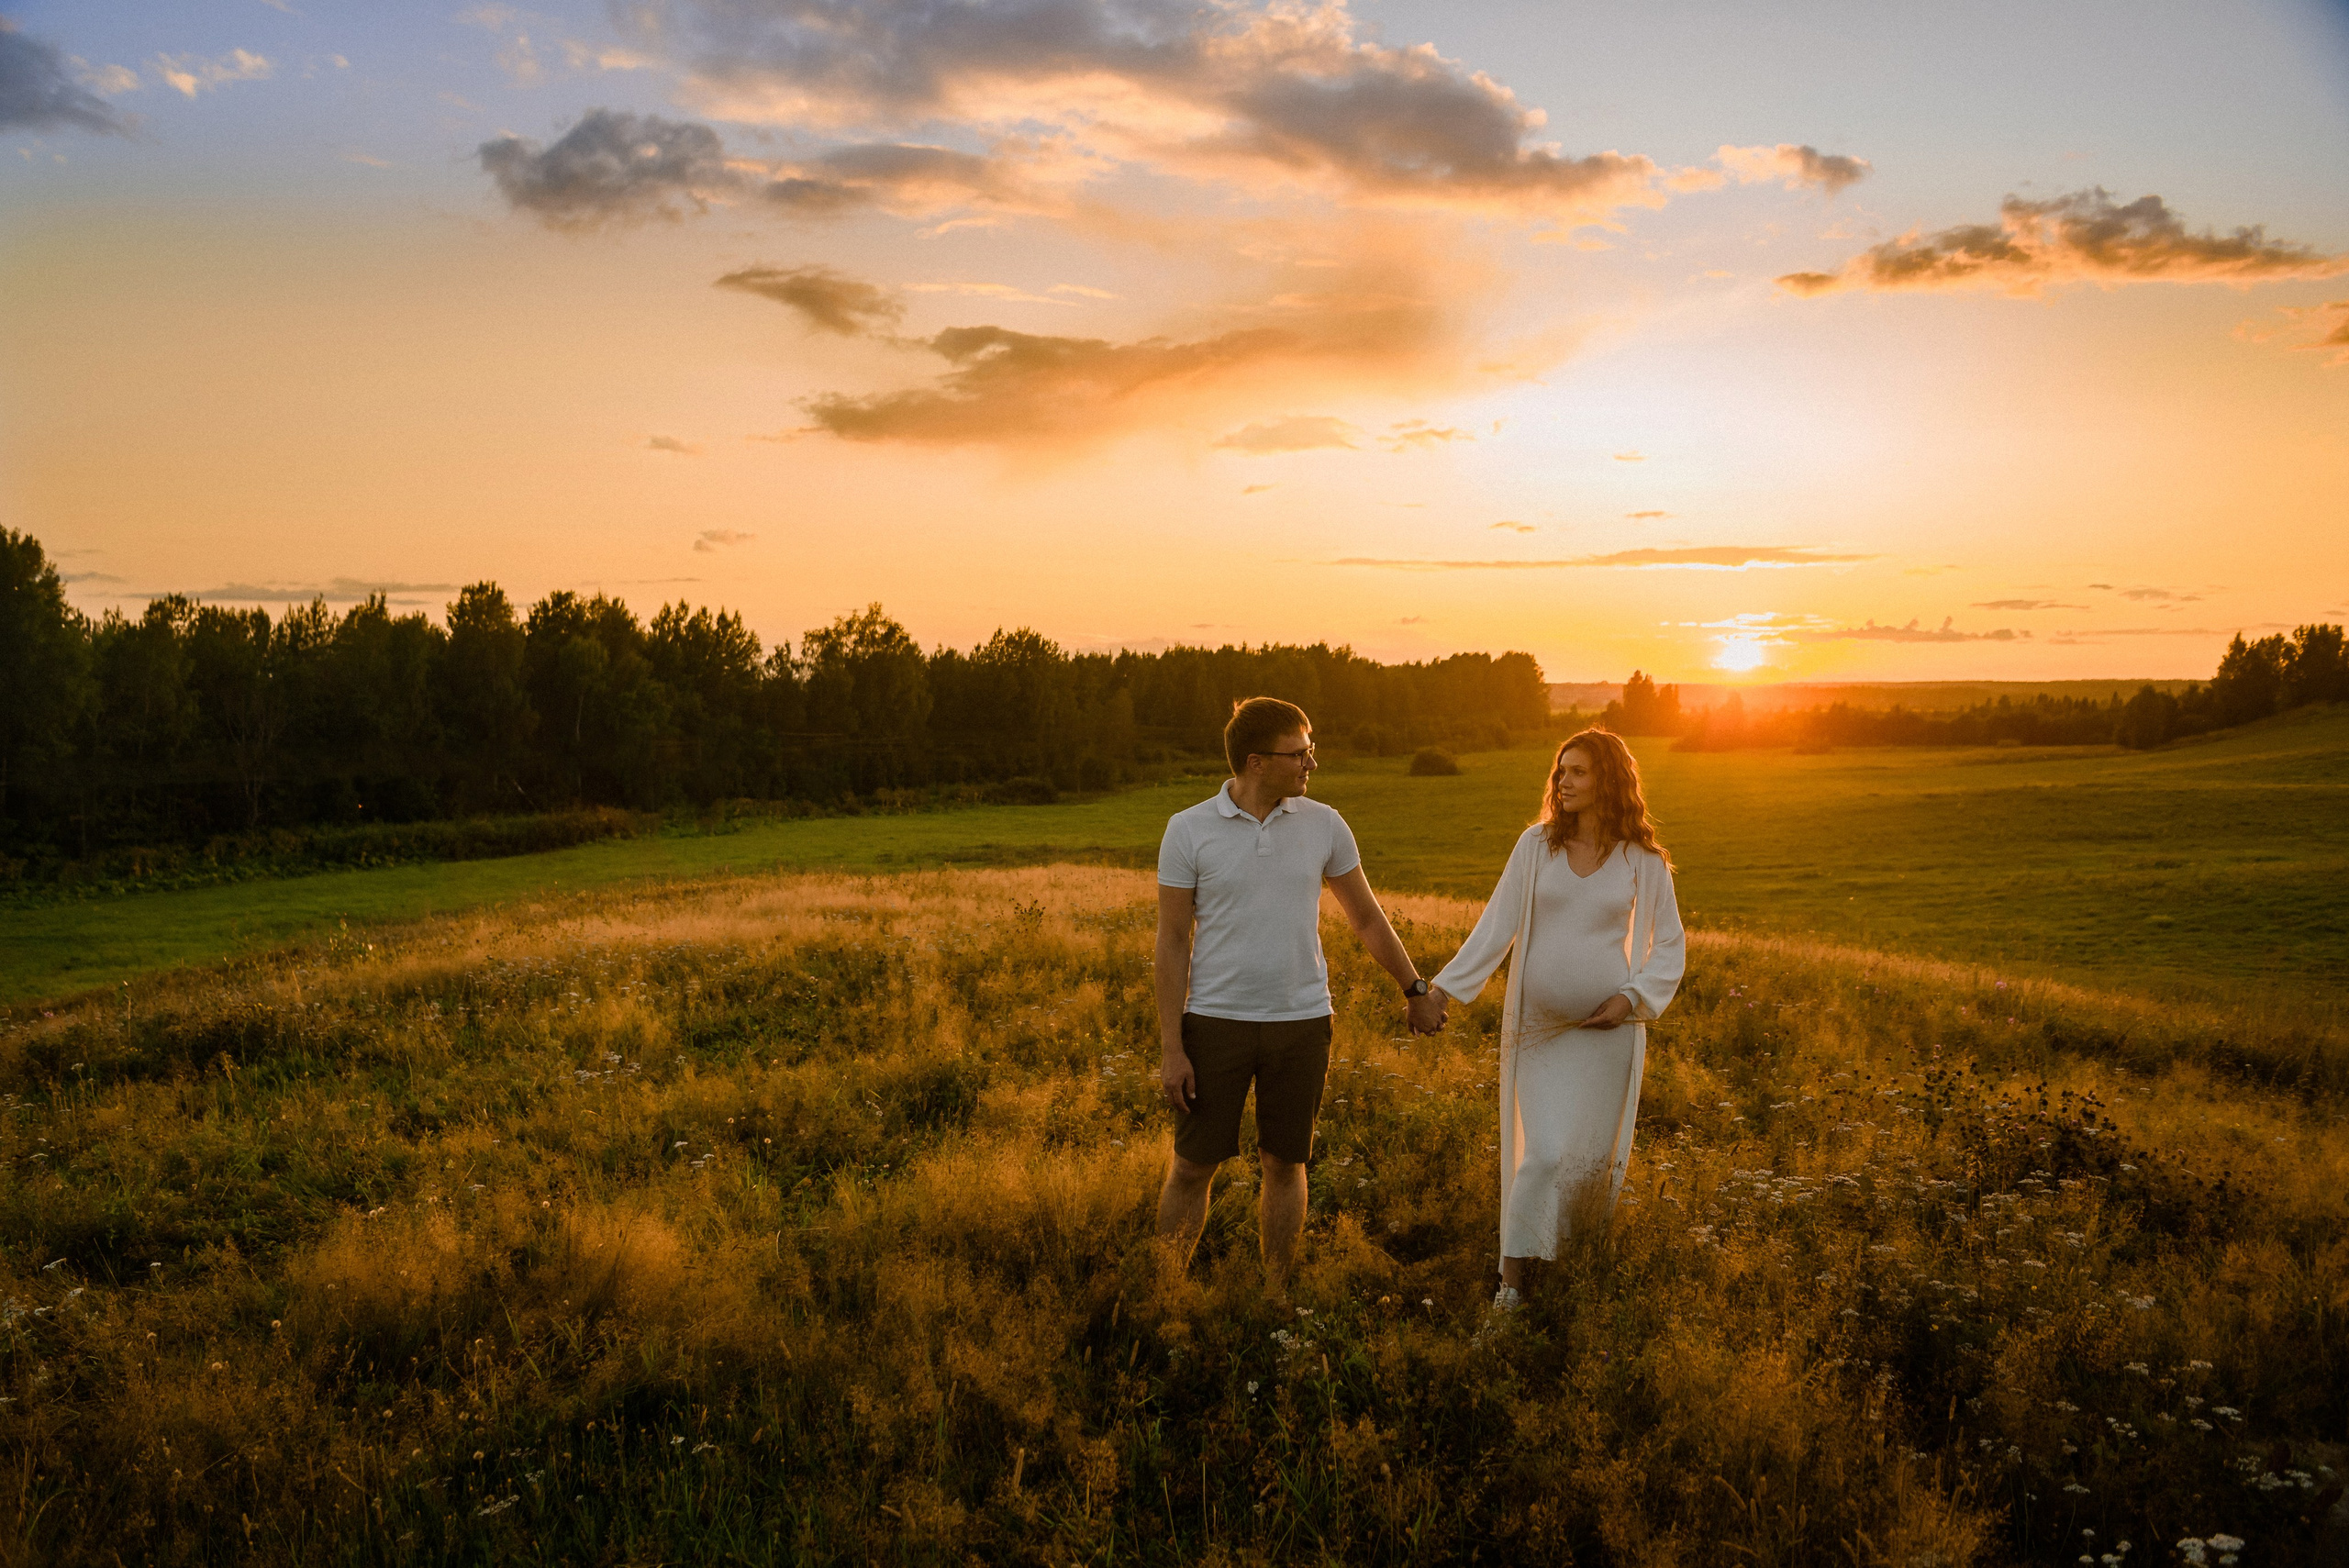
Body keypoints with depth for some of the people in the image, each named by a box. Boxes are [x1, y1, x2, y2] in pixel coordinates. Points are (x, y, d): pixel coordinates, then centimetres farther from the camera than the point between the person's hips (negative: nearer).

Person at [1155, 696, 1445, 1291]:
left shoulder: (1324, 825, 1)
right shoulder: (1188, 830, -6)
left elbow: (1366, 917, 14)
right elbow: (1173, 941, -4)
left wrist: (1415, 990, 18)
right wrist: (1170, 1049, -8)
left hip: (1301, 1022, 2)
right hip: (1215, 1022, -2)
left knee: (1284, 1164, 10)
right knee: (1192, 1167, 3)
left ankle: (1276, 1297, 24)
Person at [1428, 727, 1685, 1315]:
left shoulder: (1643, 860, -1)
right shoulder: (1536, 844, 0)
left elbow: (1669, 944, 7)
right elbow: (1497, 925, -1)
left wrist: (1635, 999, -7)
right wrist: (1447, 987, -8)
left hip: (1607, 1029, 0)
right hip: (1537, 1024, 0)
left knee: (1594, 1155, 5)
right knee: (1544, 1153, -8)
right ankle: (1512, 1274, 4)